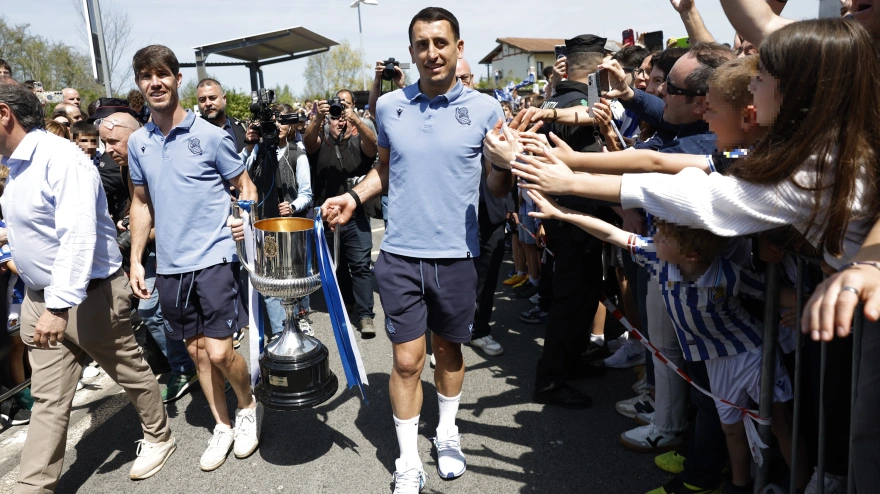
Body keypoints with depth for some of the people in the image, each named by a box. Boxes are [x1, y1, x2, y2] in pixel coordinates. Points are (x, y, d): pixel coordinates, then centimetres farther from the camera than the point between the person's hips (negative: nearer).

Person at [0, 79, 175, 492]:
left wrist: (59, 306, -30)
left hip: (88, 295, -8)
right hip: (40, 299, 8)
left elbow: (78, 235, -28)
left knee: (131, 373, 12)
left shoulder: (60, 158, -20)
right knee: (48, 401, 10)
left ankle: (158, 438, 34)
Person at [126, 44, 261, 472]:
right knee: (195, 350, 12)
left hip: (213, 258, -5)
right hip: (169, 265, 5)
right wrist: (135, 260, 11)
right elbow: (141, 202, 15)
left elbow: (244, 187, 1)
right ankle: (222, 426, 29)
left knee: (218, 352, -8)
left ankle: (249, 406, 22)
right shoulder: (138, 143, 8)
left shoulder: (210, 136, -6)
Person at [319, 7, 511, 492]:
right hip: (400, 255, 1)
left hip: (456, 255, 0)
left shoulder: (485, 109, -2)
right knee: (407, 359, 3)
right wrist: (355, 196, 1)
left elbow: (498, 189, 1)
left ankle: (448, 433, 41)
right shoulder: (389, 106, 3)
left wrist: (504, 163, -20)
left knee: (448, 349, 17)